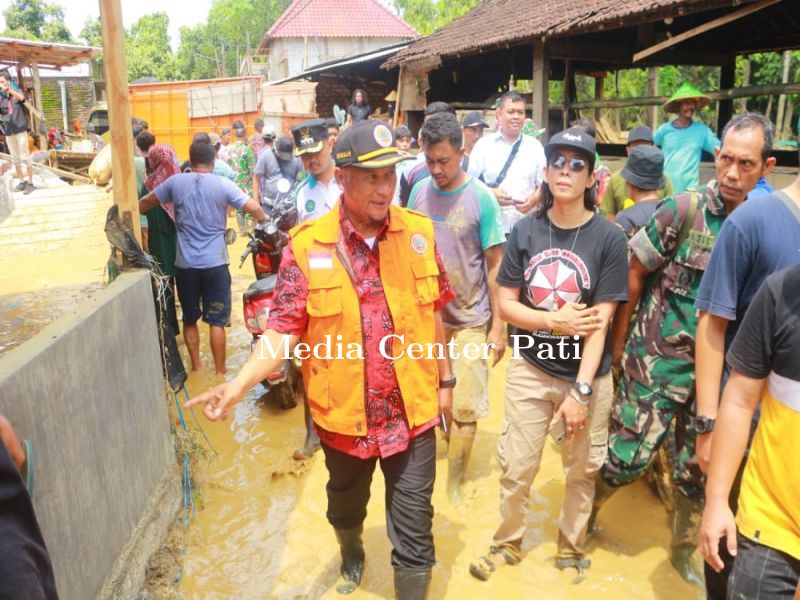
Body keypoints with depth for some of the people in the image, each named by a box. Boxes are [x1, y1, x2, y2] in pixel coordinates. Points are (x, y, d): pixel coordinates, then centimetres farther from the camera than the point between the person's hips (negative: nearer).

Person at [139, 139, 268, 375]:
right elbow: (254, 208, -8)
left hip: (185, 264, 2)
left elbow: (146, 203, 15)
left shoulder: (175, 182, 3)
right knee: (217, 321, 4)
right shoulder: (223, 184, -4)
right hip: (215, 263, -2)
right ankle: (220, 372, 9)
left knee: (190, 319, 16)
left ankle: (196, 368, 25)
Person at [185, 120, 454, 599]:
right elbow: (283, 330, -12)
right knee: (345, 510, 28)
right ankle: (351, 556, 61)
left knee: (414, 535, 9)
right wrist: (238, 385, -26)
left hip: (413, 412, 0)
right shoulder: (307, 246, -13)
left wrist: (445, 379, 11)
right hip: (344, 414, 1)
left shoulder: (419, 232, -6)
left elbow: (433, 312, 5)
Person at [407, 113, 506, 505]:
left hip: (471, 318, -3)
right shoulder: (419, 191, -1)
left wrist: (498, 325, -8)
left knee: (465, 406, 3)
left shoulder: (481, 198, -11)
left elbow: (495, 265, -7)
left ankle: (454, 479, 22)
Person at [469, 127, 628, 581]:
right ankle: (508, 544, 36)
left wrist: (580, 390, -17)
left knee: (582, 471, 15)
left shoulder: (609, 238, -10)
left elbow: (601, 321, -13)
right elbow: (506, 304, -2)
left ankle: (572, 548, 40)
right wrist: (555, 321, -17)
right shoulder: (525, 230, -3)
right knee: (516, 468, 11)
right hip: (530, 370, 2)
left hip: (589, 376, -1)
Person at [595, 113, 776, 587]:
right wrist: (619, 341, -3)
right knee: (629, 457, 0)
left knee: (697, 470, 15)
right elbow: (634, 272, -6)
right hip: (657, 359, -3)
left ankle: (683, 550, 39)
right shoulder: (684, 210, -11)